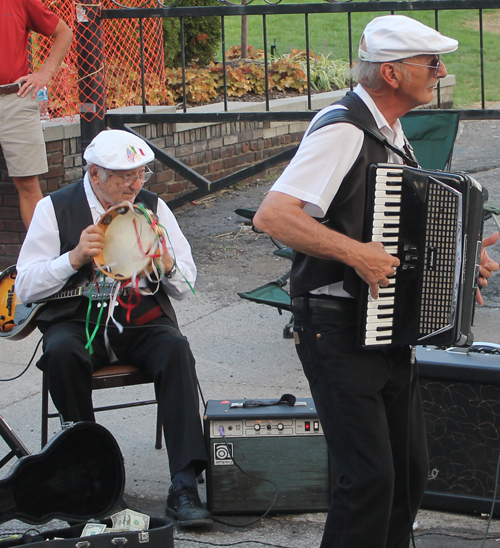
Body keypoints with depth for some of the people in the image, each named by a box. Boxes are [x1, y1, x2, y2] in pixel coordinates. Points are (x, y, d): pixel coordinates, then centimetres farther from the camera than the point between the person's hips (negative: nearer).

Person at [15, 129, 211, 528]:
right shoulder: (55, 209, 2)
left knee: (176, 348, -30)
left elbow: (186, 287, 10)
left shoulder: (153, 207, 8)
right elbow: (25, 288, -2)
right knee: (61, 352, -34)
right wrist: (74, 258, -16)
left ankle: (185, 486, -31)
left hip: (142, 321, 1)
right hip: (79, 321, -1)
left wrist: (167, 264, -13)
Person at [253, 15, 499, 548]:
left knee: (410, 469, 14)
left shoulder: (390, 132, 13)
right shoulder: (342, 130, -18)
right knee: (369, 476, -10)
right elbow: (271, 215, -26)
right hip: (338, 332, -9)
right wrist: (355, 252, -27)